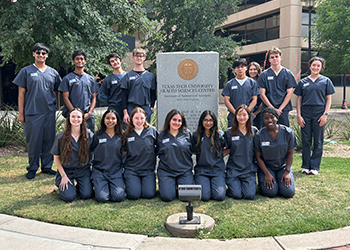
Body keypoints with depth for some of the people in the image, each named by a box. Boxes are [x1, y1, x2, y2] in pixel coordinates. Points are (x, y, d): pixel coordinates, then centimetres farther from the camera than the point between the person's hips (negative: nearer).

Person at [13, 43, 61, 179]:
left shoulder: (53, 72, 12)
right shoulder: (26, 71, 4)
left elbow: (57, 91, 21)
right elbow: (21, 93, 2)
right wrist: (21, 113, -2)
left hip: (49, 112, 3)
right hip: (32, 112, -3)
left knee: (49, 140, 7)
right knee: (33, 141, 1)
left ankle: (47, 166, 20)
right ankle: (32, 168, 15)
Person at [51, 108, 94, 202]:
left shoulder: (89, 134, -6)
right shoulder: (61, 137, -9)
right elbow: (56, 157, -2)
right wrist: (63, 176, -6)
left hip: (83, 170, 1)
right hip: (66, 170, -1)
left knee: (87, 195, -16)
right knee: (69, 197, -16)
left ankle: (79, 186, 19)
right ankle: (61, 184, 18)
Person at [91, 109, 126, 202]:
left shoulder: (120, 136, 8)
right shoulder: (97, 136, 4)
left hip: (116, 172, 1)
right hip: (99, 171, -1)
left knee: (119, 197, -20)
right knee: (102, 198, -21)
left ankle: (114, 187, 13)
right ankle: (99, 187, 13)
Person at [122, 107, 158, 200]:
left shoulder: (152, 130, 0)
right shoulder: (127, 134, 4)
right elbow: (124, 152, 12)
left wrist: (153, 152, -4)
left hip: (148, 169, 0)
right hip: (131, 169, 0)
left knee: (149, 194, -16)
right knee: (134, 195, -16)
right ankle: (128, 183, 17)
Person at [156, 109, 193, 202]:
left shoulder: (187, 134, 4)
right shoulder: (162, 136, 4)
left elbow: (192, 150, 11)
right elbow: (158, 152, 12)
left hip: (185, 170, 0)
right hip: (166, 171, 0)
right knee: (167, 197, -16)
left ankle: (179, 184, 19)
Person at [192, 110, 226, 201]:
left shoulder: (220, 134, 3)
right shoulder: (196, 135, 3)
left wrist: (220, 156, 4)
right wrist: (203, 156, 4)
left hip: (218, 169, 0)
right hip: (201, 169, 0)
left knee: (220, 196, -18)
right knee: (205, 197, -18)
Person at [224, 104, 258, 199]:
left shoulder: (254, 131, 6)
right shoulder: (229, 132, 1)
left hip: (249, 169, 1)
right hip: (233, 169, -1)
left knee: (250, 195, -16)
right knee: (236, 195, -17)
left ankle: (251, 184, 18)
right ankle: (230, 183, 17)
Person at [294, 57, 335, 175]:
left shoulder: (326, 81, 7)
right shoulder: (303, 82, 10)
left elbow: (328, 99, 4)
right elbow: (299, 99, 9)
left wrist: (325, 114, -7)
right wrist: (299, 115, 0)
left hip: (319, 113, -1)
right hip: (305, 113, 1)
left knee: (318, 142, 2)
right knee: (306, 141, 4)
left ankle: (314, 166, 11)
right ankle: (305, 166, 14)